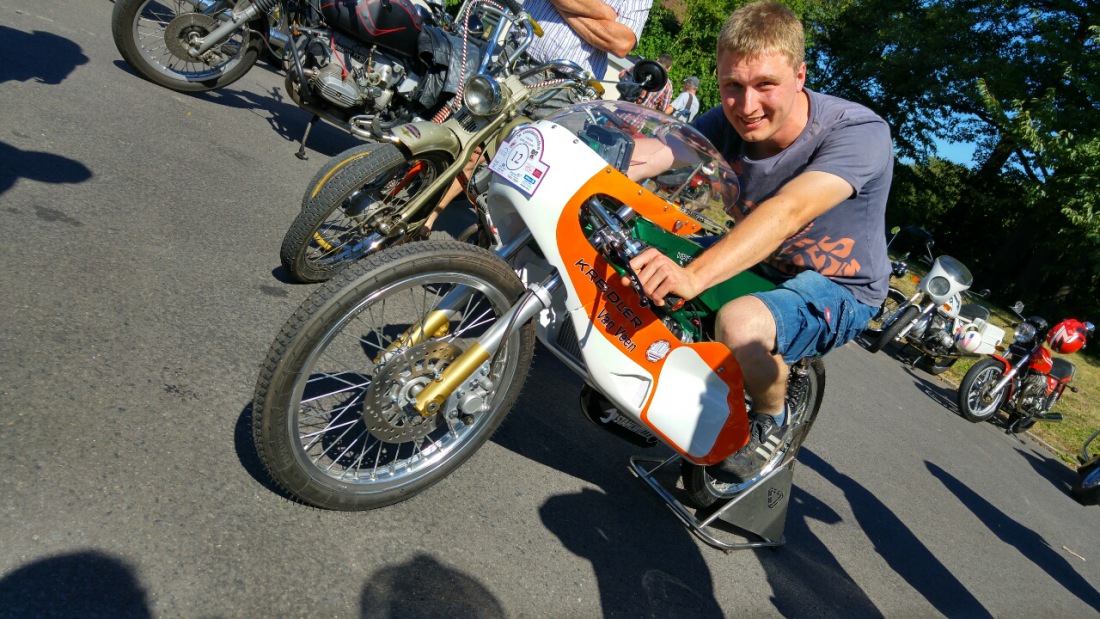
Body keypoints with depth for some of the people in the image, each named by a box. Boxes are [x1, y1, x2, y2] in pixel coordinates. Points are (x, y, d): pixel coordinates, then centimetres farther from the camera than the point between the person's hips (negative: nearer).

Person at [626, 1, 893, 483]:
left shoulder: (860, 132, -27)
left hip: (839, 288, -6)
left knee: (741, 324, -35)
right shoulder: (729, 121, -10)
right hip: (758, 263, 6)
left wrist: (693, 276, -57)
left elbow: (788, 210, -43)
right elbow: (652, 152, -24)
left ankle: (773, 424, -2)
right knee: (645, 259, -4)